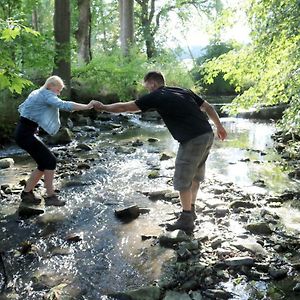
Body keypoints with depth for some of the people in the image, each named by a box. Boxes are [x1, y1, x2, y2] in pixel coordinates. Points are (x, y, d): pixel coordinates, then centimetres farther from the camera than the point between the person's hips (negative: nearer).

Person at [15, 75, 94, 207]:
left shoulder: (36, 93, 16)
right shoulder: (46, 94, -12)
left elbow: (21, 108, 23)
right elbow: (64, 105, -28)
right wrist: (86, 106, -26)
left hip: (24, 132, 10)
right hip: (25, 135, -10)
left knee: (44, 163, 11)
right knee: (50, 161, -8)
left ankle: (27, 193, 21)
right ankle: (50, 196, -4)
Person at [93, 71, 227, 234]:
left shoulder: (156, 97, -2)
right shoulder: (184, 91, 17)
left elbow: (124, 107, 4)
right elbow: (208, 107, 18)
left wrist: (103, 107, 18)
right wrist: (219, 127, 27)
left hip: (193, 140, -8)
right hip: (208, 135, 8)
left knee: (182, 180, 5)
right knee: (194, 175, 22)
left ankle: (186, 220, 14)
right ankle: (190, 210, 35)